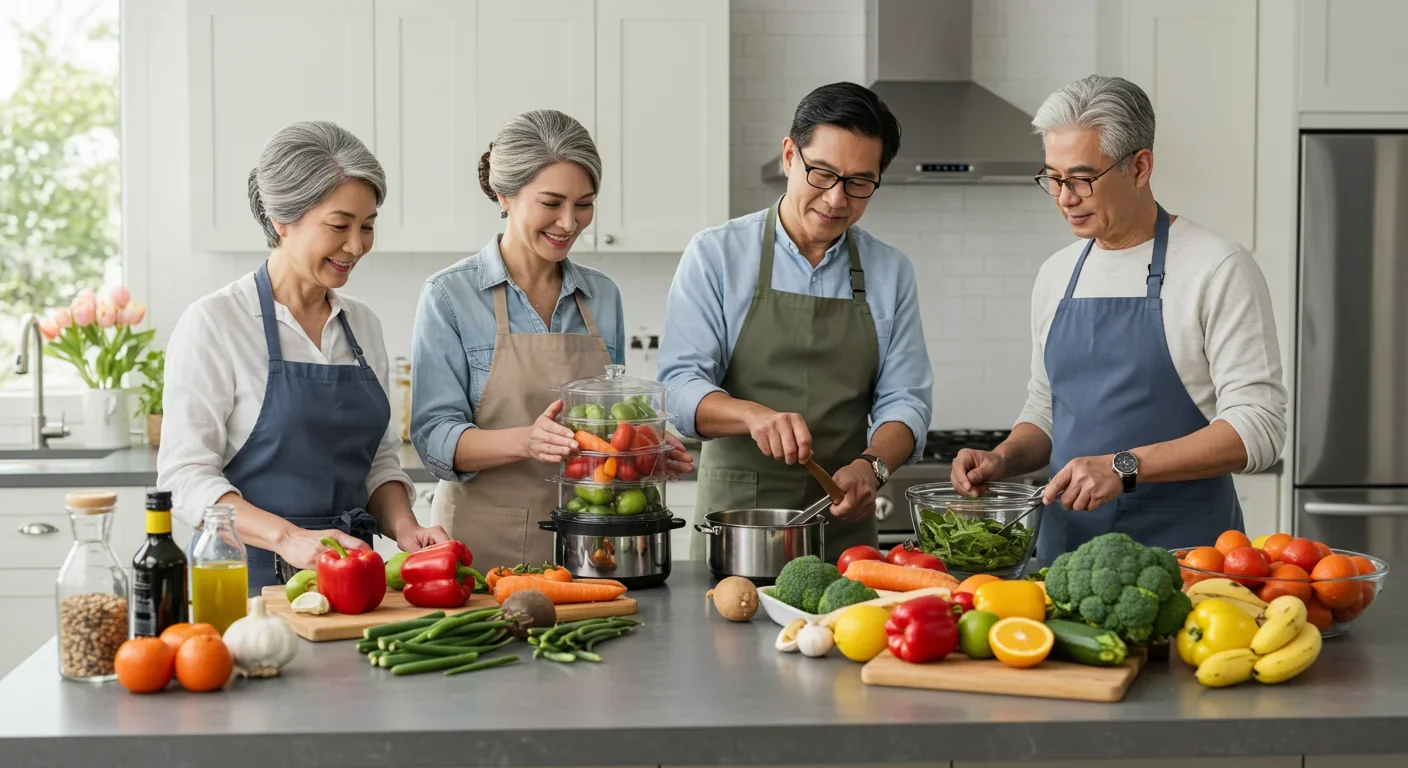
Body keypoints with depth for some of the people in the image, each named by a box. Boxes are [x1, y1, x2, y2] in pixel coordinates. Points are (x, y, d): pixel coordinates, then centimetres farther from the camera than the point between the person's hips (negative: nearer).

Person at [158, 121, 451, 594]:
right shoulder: (214, 323, -5)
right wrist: (289, 538, -23)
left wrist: (404, 528, -1)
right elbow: (186, 474, -10)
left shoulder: (363, 325, 13)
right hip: (250, 577, -5)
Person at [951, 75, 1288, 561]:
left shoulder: (1218, 269, -9)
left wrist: (1123, 467, -23)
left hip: (1180, 552, -5)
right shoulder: (1056, 275, 11)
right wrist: (1002, 460, -1)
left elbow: (1257, 429, -15)